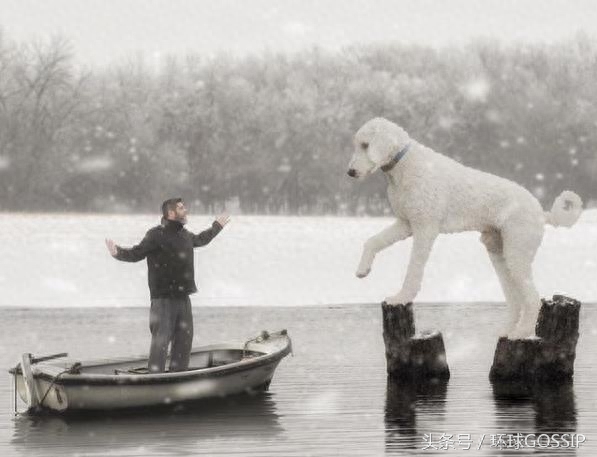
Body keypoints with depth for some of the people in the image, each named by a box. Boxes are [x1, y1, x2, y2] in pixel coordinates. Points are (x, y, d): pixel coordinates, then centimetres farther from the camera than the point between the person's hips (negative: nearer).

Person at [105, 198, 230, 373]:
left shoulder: (185, 234, 15)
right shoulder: (156, 235, -10)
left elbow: (200, 239, 37)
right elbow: (136, 253, -12)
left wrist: (217, 226, 51)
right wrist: (118, 253, -32)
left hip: (183, 297, 8)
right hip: (163, 298, -8)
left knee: (185, 338, 11)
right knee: (161, 339, -10)